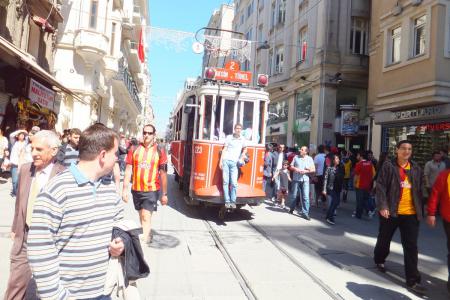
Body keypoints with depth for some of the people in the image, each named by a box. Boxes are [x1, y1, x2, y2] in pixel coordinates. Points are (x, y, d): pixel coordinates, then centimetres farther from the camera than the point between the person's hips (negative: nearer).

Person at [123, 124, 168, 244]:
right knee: (142, 215, 20)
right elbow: (128, 170, 4)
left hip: (152, 190, -4)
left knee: (146, 216, -11)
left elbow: (163, 173, -1)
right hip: (136, 189, 4)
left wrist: (164, 194, 0)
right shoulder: (134, 149, 2)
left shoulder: (159, 151, -4)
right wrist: (125, 188, -1)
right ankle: (147, 235, 42)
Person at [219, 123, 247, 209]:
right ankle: (227, 201, 3)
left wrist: (242, 158, 10)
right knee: (226, 182, -2)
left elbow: (245, 149, 28)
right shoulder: (229, 137, 10)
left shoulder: (242, 139, 13)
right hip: (226, 161, 0)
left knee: (234, 183, -7)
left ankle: (233, 202, 2)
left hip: (234, 163, 0)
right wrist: (221, 161, 1)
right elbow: (224, 149, 8)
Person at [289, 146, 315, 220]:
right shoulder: (296, 157, 4)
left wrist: (306, 171, -14)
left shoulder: (309, 159, 3)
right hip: (296, 179, 1)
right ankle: (291, 209, 33)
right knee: (294, 195, 12)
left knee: (306, 196, -6)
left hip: (305, 180, -1)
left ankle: (305, 213, 0)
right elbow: (291, 166, 7)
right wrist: (296, 169, -12)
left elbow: (313, 170, 0)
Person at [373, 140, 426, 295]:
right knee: (384, 239, 17)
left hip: (411, 214, 3)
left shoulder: (416, 168, 6)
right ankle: (379, 260, 43)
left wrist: (420, 210, 10)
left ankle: (412, 281, 8)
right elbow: (381, 187, -10)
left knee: (411, 247, 2)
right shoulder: (388, 166, -6)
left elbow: (420, 190, 11)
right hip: (391, 212, -2)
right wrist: (383, 206, -18)